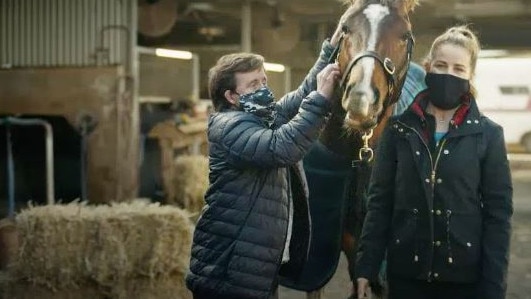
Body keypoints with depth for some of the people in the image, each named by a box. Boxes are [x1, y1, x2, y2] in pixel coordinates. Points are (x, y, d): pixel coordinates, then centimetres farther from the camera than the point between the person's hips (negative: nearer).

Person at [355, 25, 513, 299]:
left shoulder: (488, 135, -2)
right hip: (405, 271, 1)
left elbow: (498, 213, -3)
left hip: (464, 275, -1)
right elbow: (379, 201, 3)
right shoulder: (399, 127, 2)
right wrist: (365, 267, -1)